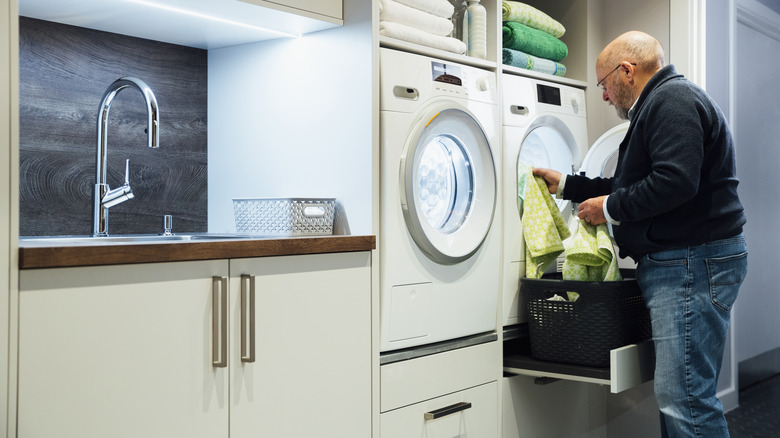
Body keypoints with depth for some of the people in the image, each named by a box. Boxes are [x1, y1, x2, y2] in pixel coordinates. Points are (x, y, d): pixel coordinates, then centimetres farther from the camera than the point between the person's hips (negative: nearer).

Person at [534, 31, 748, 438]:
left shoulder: (672, 101, -11)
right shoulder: (664, 102, 23)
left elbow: (674, 183, -24)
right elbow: (632, 186, 28)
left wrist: (610, 208, -11)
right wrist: (566, 185, 28)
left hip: (692, 262, -11)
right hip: (673, 262, 11)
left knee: (684, 397, -11)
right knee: (678, 392, 14)